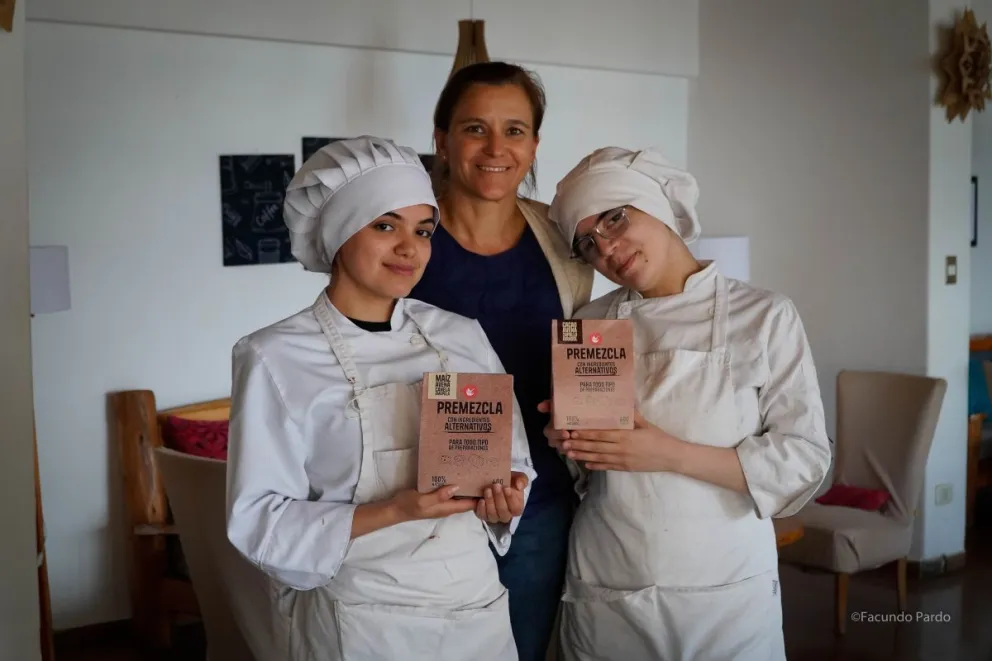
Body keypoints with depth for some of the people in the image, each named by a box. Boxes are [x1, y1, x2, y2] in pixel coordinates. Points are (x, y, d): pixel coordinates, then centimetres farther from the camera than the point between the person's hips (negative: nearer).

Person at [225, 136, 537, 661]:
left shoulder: (463, 337, 3)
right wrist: (393, 513, -23)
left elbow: (512, 463, 11)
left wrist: (505, 498, -11)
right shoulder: (277, 359, -10)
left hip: (478, 606, 4)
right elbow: (259, 522, -12)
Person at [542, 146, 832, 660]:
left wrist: (672, 454, -19)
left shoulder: (765, 317, -6)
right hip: (603, 596, 3)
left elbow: (804, 462, -9)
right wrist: (570, 443, -10)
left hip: (726, 594, -2)